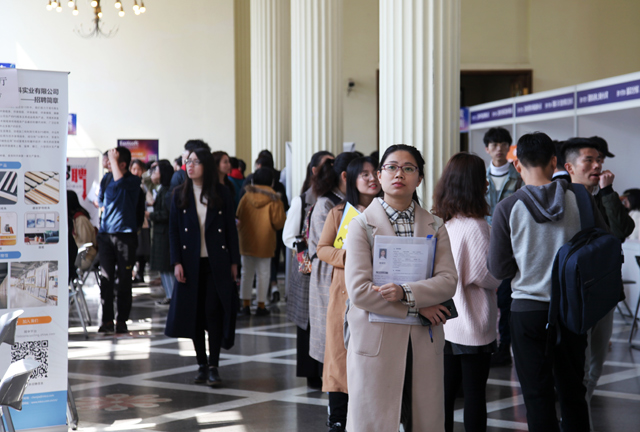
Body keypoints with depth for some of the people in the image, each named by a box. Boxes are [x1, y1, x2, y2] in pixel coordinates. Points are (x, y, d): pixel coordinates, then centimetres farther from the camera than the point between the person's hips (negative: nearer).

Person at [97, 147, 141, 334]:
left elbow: (120, 181, -26)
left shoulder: (133, 181, -3)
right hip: (106, 234, 4)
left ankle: (122, 320, 10)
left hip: (125, 235, -4)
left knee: (124, 280, 2)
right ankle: (107, 320, 4)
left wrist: (113, 159, -16)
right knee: (105, 279, 0)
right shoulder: (107, 178, 13)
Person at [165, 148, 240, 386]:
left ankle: (213, 366, 0)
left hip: (217, 262, -2)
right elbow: (174, 230, 4)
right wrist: (177, 262, -5)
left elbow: (231, 229, 4)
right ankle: (202, 364, 16)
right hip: (190, 262, 2)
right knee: (194, 313, 5)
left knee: (214, 311, -6)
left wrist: (234, 261, 1)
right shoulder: (180, 195, 5)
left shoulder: (222, 194, 2)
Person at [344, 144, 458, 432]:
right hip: (377, 343, -3)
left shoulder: (435, 227, 10)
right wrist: (418, 307, -11)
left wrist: (407, 294, -19)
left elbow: (448, 280, -2)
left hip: (424, 343, 3)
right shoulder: (362, 225, 0)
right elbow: (359, 289, -11)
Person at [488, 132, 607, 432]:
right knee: (572, 390, 17)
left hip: (528, 309, -2)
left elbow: (498, 269, -8)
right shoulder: (579, 198, -6)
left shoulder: (507, 208, -12)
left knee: (538, 395, 6)